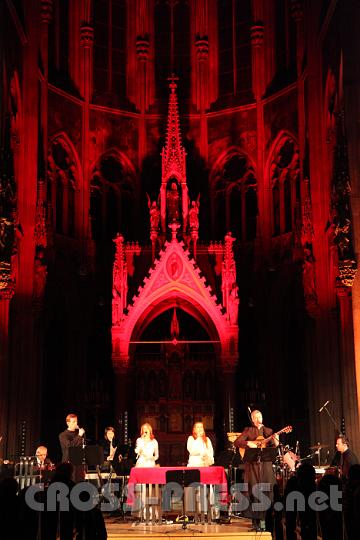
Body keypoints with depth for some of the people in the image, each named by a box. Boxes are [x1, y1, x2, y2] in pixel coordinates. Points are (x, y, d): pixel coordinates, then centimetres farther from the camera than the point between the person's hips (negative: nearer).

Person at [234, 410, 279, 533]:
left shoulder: (268, 431, 16)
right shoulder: (248, 430, 11)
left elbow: (273, 448, 9)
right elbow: (236, 442, 0)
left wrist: (275, 442, -13)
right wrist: (248, 443, -14)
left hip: (266, 464, 1)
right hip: (252, 464, -1)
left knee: (267, 491, -6)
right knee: (254, 492, -4)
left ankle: (266, 520, -2)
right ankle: (256, 521, 1)